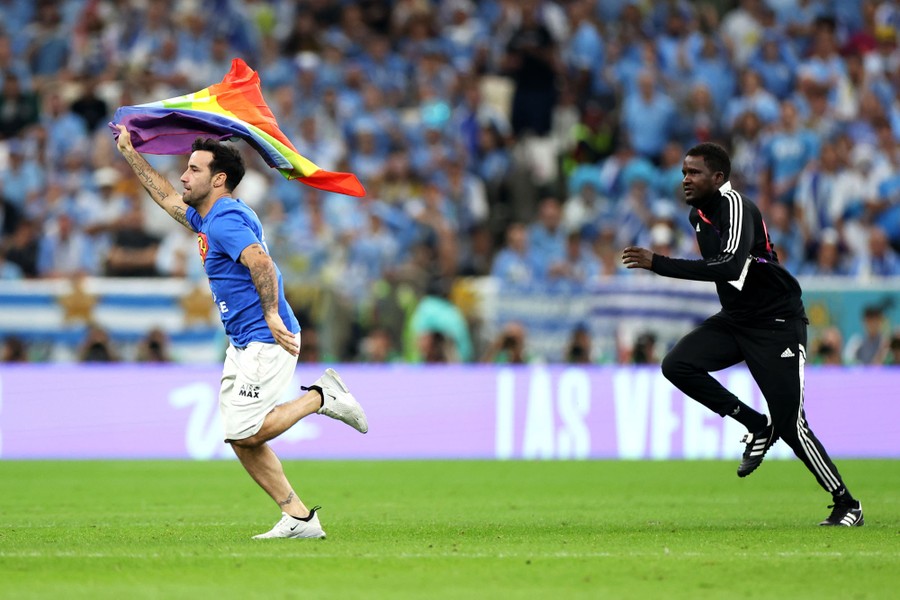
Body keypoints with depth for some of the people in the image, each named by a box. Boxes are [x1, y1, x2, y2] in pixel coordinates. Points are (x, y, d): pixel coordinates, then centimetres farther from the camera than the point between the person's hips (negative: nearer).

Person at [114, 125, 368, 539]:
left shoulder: (226, 221, -16)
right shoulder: (206, 217, 15)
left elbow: (261, 263, -31)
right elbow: (167, 197, 32)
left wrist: (272, 316, -39)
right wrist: (129, 153, 35)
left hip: (267, 342, -10)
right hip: (243, 345, 10)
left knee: (243, 433, -15)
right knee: (239, 437, 7)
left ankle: (322, 397, -1)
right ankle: (299, 519, 7)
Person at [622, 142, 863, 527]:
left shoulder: (736, 208, -21)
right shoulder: (699, 213, 7)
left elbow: (731, 266, -37)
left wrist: (657, 264, -38)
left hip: (777, 322, -8)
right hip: (734, 319, 8)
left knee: (790, 425, -10)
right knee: (677, 365, -14)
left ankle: (847, 505, 5)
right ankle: (757, 426, 0)